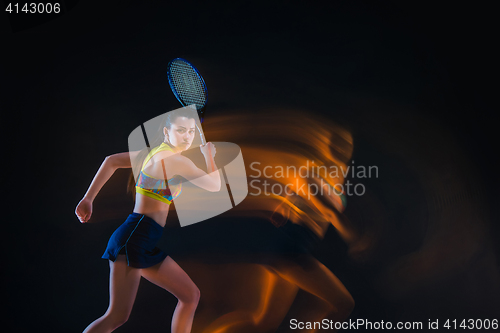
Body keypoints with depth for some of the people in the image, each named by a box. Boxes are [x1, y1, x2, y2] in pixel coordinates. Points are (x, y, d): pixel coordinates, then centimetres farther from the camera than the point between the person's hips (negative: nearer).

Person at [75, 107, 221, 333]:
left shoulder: (155, 153, 15)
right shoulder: (176, 160, -10)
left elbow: (111, 161, 12)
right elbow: (215, 186, 0)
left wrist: (88, 198, 8)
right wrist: (209, 155, 15)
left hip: (148, 244, 10)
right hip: (137, 237, -10)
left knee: (191, 295, 13)